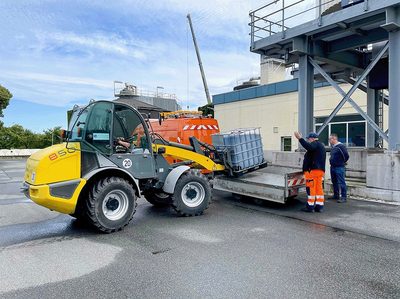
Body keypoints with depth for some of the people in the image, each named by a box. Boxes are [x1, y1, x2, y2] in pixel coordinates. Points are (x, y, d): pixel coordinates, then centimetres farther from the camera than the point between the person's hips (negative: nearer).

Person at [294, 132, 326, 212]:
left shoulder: (315, 144, -7)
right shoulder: (321, 146, 26)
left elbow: (308, 147, -30)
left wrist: (300, 138, -32)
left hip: (312, 169, -10)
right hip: (321, 170, 10)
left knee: (311, 188, -7)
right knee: (319, 188, 9)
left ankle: (310, 206, -4)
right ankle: (319, 206, 10)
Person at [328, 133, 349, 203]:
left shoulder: (341, 146, -14)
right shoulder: (333, 147, 13)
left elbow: (346, 155, -17)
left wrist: (343, 162, -4)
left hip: (339, 167, -9)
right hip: (333, 167, 9)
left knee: (341, 182, -6)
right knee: (334, 182, 15)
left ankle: (344, 197, -2)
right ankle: (336, 195, 26)